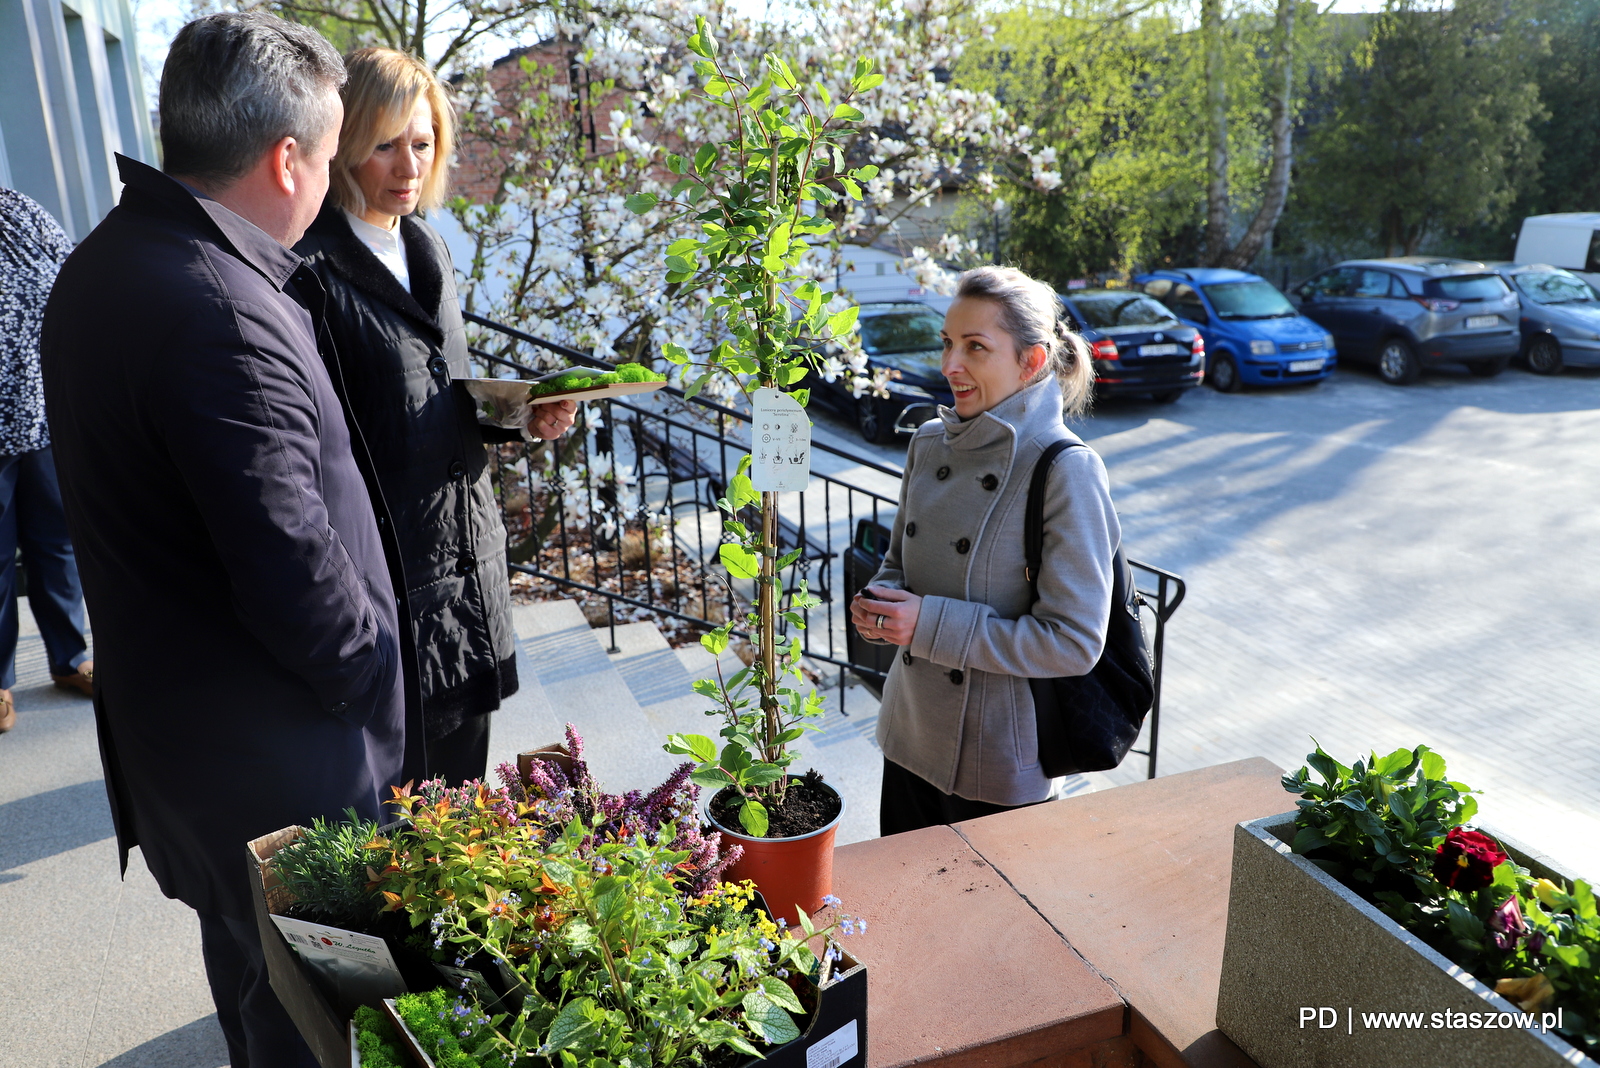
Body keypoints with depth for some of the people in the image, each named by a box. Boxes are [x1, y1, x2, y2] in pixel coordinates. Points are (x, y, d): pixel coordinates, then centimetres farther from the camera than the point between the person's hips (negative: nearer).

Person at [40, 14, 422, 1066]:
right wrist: (370, 679, -12)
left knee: (242, 953, 30)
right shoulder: (221, 314, -29)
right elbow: (293, 574, -30)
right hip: (268, 752, -10)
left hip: (160, 699, 10)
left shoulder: (99, 266, 4)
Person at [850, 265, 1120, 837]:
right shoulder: (929, 442, 0)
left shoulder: (1066, 470, -19)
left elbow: (1075, 641, -21)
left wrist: (931, 624, -24)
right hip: (910, 734, 6)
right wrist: (881, 603, -9)